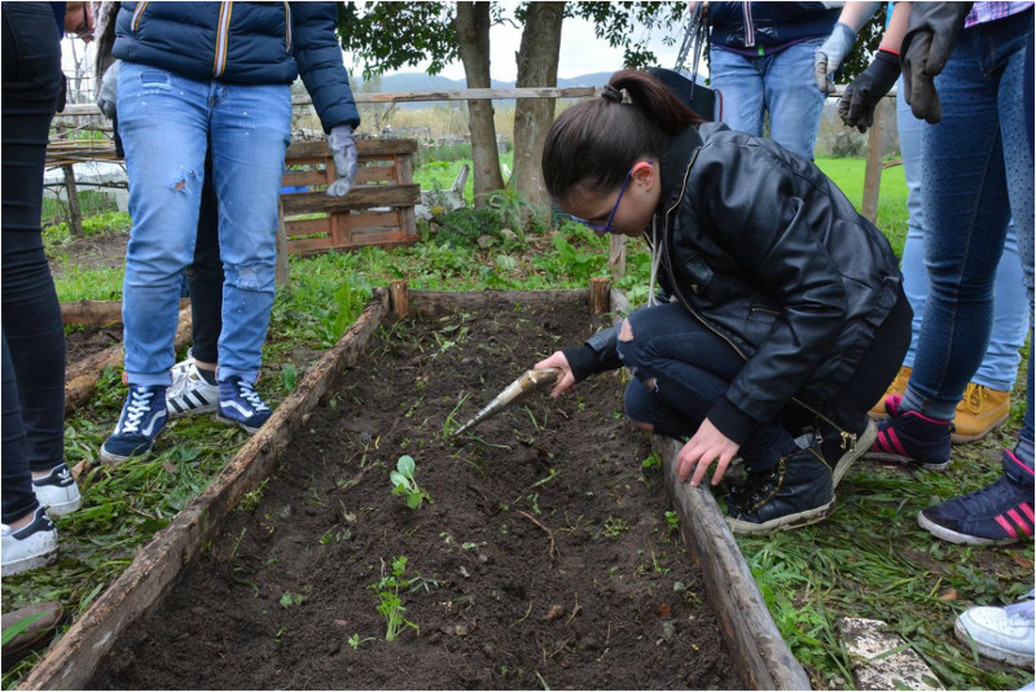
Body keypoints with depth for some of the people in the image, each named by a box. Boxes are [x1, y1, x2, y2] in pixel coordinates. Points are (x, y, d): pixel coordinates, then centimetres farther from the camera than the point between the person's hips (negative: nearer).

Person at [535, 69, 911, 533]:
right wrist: (588, 358, 1)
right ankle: (820, 431, 7)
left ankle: (796, 468, -10)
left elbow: (821, 301, -27)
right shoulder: (674, 186, 1)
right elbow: (680, 306, 10)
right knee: (644, 402, 4)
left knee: (645, 339, -20)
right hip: (780, 327, 9)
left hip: (851, 336, -9)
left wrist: (732, 417, -27)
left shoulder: (729, 175, -26)